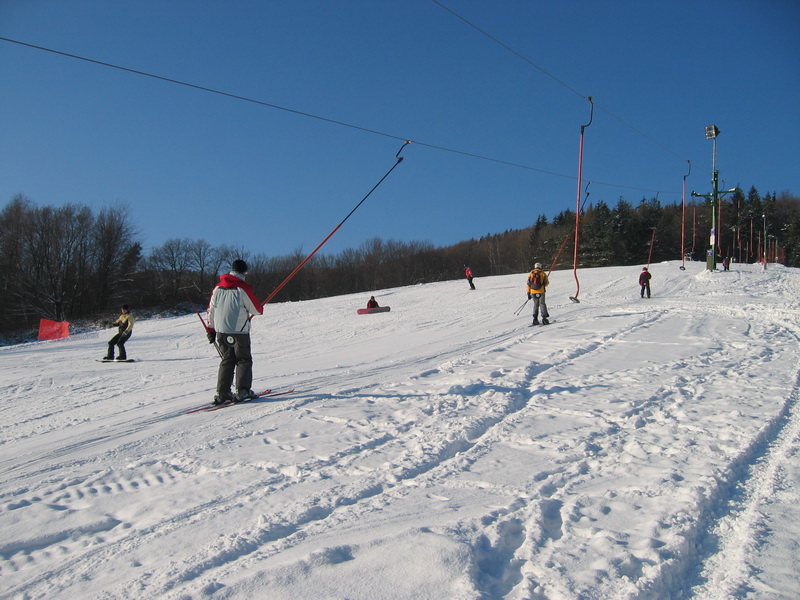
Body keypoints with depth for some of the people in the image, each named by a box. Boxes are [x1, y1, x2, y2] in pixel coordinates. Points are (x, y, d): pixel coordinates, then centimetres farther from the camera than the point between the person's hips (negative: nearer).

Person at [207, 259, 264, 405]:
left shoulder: (218, 288, 7)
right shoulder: (243, 288, -10)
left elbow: (211, 310, 12)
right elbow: (256, 309, -7)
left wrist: (211, 330, 20)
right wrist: (260, 309, 17)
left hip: (220, 331, 5)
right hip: (239, 331, -5)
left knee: (226, 361, 13)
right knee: (243, 360, 6)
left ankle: (222, 393, 8)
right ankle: (242, 391, -1)